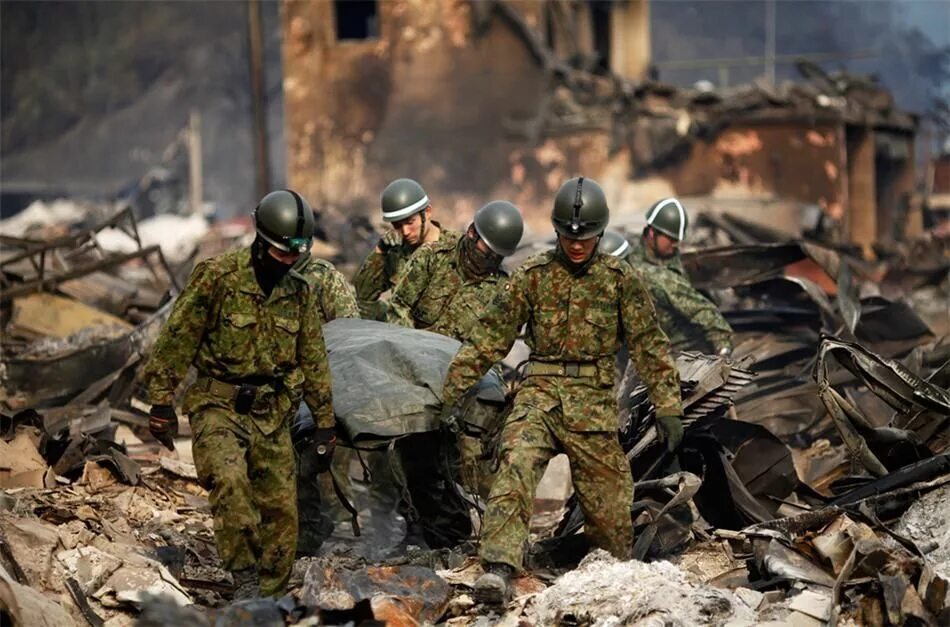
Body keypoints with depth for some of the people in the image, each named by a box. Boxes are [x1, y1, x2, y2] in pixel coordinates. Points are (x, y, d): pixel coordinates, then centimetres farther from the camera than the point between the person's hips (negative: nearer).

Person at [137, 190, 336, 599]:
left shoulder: (300, 293, 7)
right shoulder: (217, 276, -9)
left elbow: (313, 360, 15)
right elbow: (177, 340, -8)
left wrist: (324, 421, 15)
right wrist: (162, 404, -9)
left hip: (271, 413, 5)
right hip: (218, 406, -5)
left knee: (281, 510, 1)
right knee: (230, 481, -30)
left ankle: (270, 599, 14)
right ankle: (245, 578, -21)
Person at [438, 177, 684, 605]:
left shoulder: (620, 280, 3)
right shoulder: (532, 276, 3)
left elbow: (649, 346, 4)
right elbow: (489, 338, 4)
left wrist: (668, 409, 0)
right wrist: (452, 394, 1)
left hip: (594, 402, 0)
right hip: (539, 393, 0)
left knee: (607, 498, 3)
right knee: (515, 467, -25)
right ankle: (498, 569, -34)